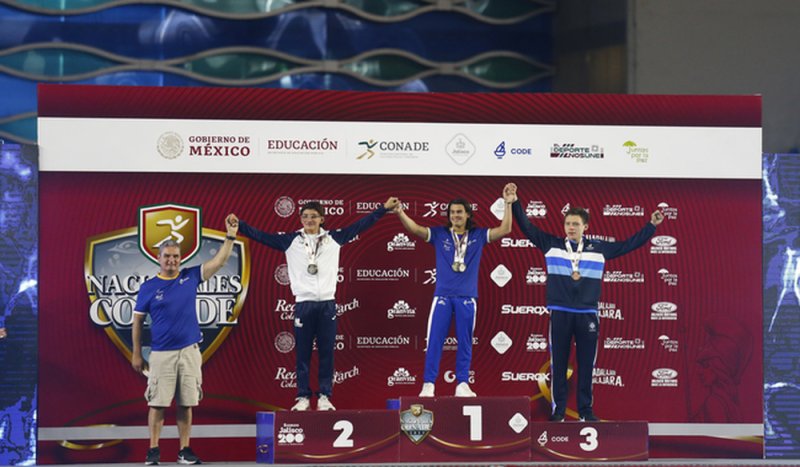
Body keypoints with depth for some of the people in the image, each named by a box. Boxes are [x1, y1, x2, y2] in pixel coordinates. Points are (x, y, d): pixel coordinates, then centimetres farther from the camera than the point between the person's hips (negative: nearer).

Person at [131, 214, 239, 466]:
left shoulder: (191, 277, 6)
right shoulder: (148, 287, 1)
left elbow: (219, 260, 2)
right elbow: (137, 320, 5)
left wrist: (230, 235, -9)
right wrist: (136, 354, 3)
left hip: (189, 351, 2)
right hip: (161, 354, -2)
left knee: (186, 404, 6)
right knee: (157, 403, -1)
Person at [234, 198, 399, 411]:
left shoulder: (334, 238, 8)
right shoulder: (290, 240, 5)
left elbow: (361, 225, 13)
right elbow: (261, 235, 1)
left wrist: (384, 208, 13)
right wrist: (239, 225, -10)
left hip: (327, 303, 1)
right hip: (303, 303, -1)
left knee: (326, 352, 3)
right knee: (303, 353, 2)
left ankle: (324, 397, 9)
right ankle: (303, 397, 8)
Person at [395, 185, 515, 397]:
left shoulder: (478, 235, 7)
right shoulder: (439, 234, 4)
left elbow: (505, 230, 2)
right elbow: (415, 228, -5)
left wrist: (508, 204, -7)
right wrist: (400, 213, -22)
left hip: (467, 298, 1)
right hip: (442, 296, -1)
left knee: (465, 342, 5)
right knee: (434, 341, -2)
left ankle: (462, 385, 11)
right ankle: (428, 384, 1)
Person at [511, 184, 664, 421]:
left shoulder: (599, 248, 8)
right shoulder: (551, 245, 5)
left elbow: (629, 244, 16)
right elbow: (527, 227, 4)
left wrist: (651, 225, 15)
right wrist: (515, 203, -4)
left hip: (587, 315, 1)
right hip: (560, 313, -1)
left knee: (586, 364, 4)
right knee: (558, 364, 2)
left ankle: (585, 410, 13)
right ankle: (558, 409, 9)